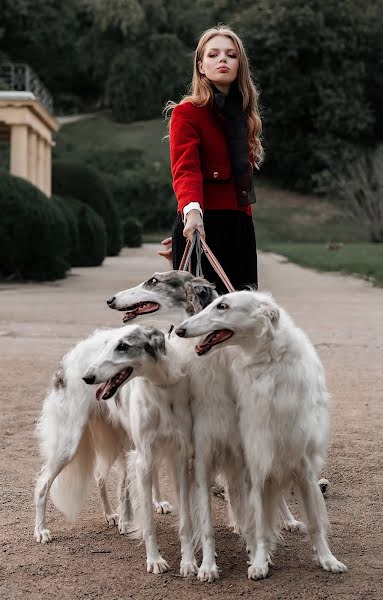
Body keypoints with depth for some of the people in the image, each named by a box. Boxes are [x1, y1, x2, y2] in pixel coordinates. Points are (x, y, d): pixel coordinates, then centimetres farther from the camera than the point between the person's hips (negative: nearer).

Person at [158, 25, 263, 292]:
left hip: (241, 227, 7)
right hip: (200, 225, -7)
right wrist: (192, 210, -38)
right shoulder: (186, 112, -4)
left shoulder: (242, 113, 18)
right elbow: (185, 169, -19)